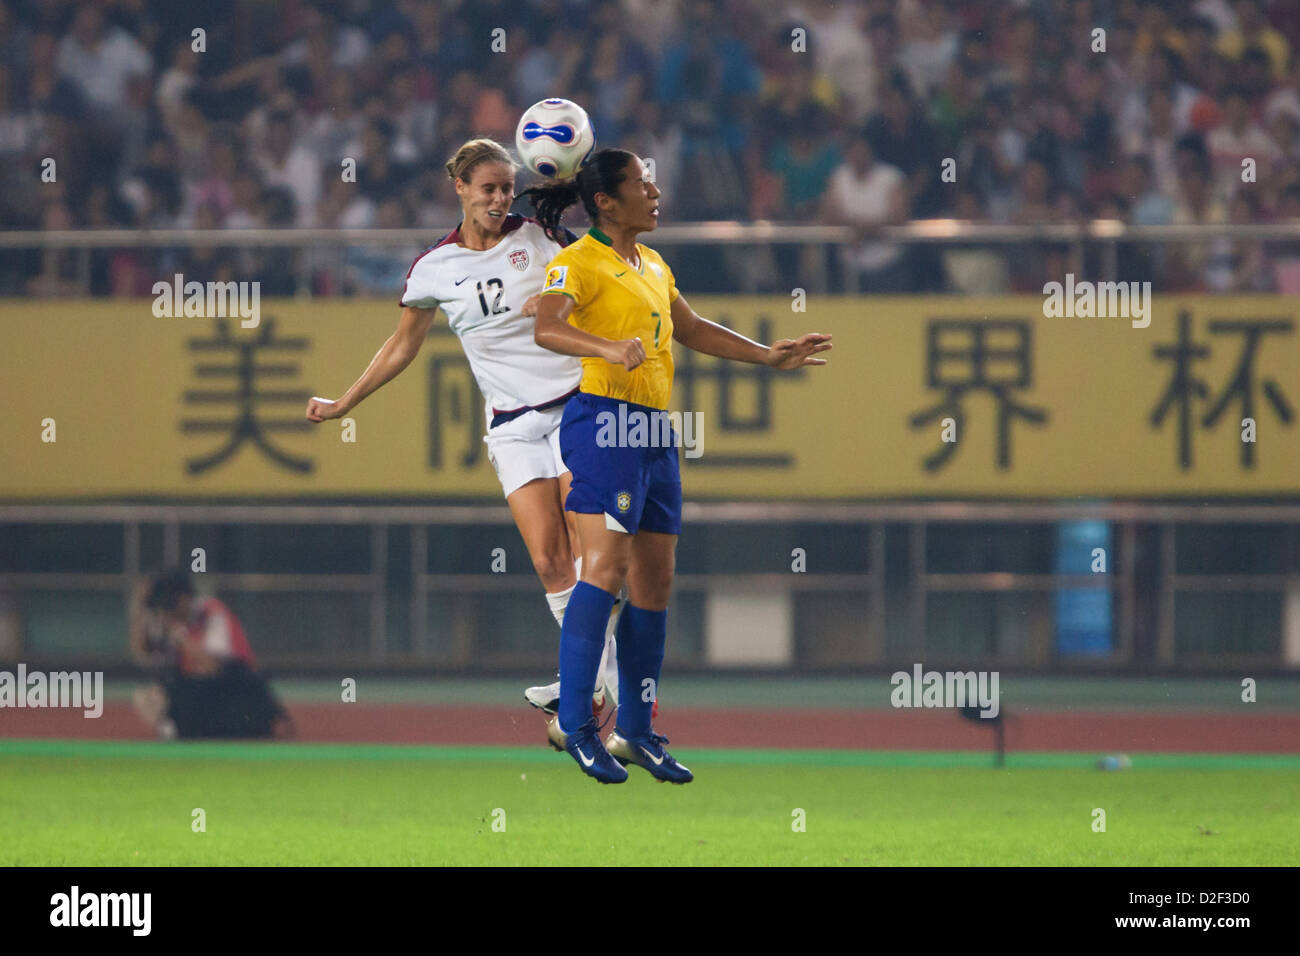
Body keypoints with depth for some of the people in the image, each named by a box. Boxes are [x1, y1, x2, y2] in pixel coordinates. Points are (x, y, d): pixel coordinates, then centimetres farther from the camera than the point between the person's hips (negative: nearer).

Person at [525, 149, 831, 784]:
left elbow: (691, 330, 31)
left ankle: (635, 732, 14)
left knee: (654, 581, 7)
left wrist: (769, 356, 29)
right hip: (604, 422, -9)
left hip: (655, 432, 9)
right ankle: (572, 722, -18)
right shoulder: (580, 262, -7)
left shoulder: (652, 265, 20)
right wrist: (609, 348, -41)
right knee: (607, 567, -18)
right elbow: (546, 327, -24)